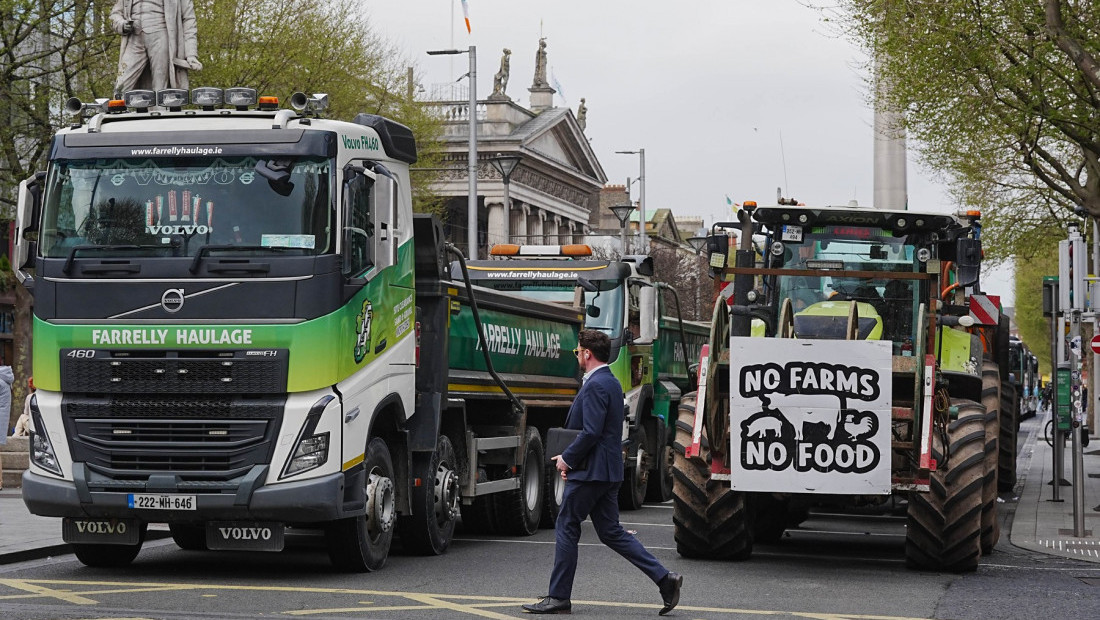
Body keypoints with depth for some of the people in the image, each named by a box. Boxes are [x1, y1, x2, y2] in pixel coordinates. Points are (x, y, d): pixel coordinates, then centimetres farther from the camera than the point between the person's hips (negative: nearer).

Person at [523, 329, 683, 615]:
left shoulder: (596, 385, -16)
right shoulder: (611, 382, 16)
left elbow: (591, 433, -24)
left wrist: (567, 458, -12)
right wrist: (570, 457, 14)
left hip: (590, 473, -10)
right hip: (609, 471, 10)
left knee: (566, 529, 1)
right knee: (611, 532, 11)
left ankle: (559, 597, 7)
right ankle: (664, 578, 3)